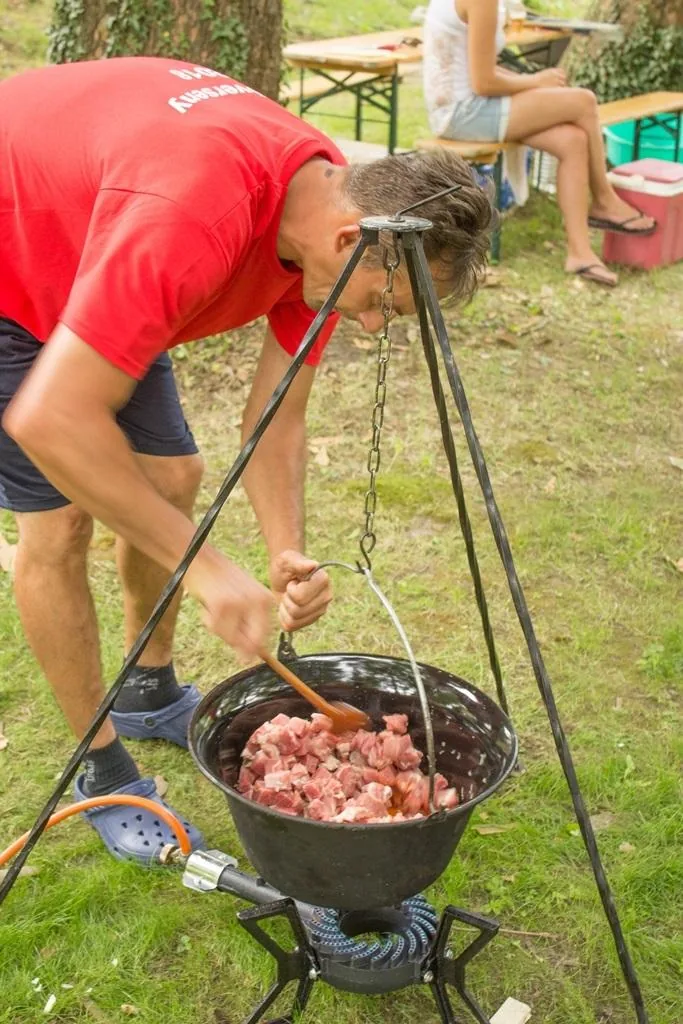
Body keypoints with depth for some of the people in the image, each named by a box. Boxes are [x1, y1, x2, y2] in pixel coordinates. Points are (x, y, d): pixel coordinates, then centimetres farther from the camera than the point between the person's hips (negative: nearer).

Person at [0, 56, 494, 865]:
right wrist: (204, 567, -39)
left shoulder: (329, 209, -15)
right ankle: (102, 773, 7)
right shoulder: (192, 219, -42)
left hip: (84, 273, 7)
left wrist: (289, 556, -25)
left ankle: (150, 694, 27)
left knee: (170, 477, 4)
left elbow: (277, 421, -9)